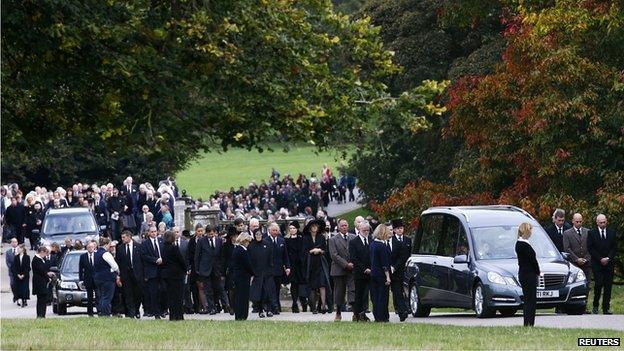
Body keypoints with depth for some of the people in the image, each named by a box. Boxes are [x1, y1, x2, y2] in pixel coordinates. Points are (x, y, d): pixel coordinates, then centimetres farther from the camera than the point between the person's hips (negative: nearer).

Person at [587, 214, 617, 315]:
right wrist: (600, 259, -9)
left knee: (608, 286, -1)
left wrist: (608, 258, -6)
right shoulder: (592, 233, 3)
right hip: (597, 264, -2)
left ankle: (606, 308, 2)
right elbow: (590, 248, -2)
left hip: (609, 263, 2)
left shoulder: (612, 232, 10)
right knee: (598, 284, -12)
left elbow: (614, 247, 8)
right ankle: (595, 306, 2)